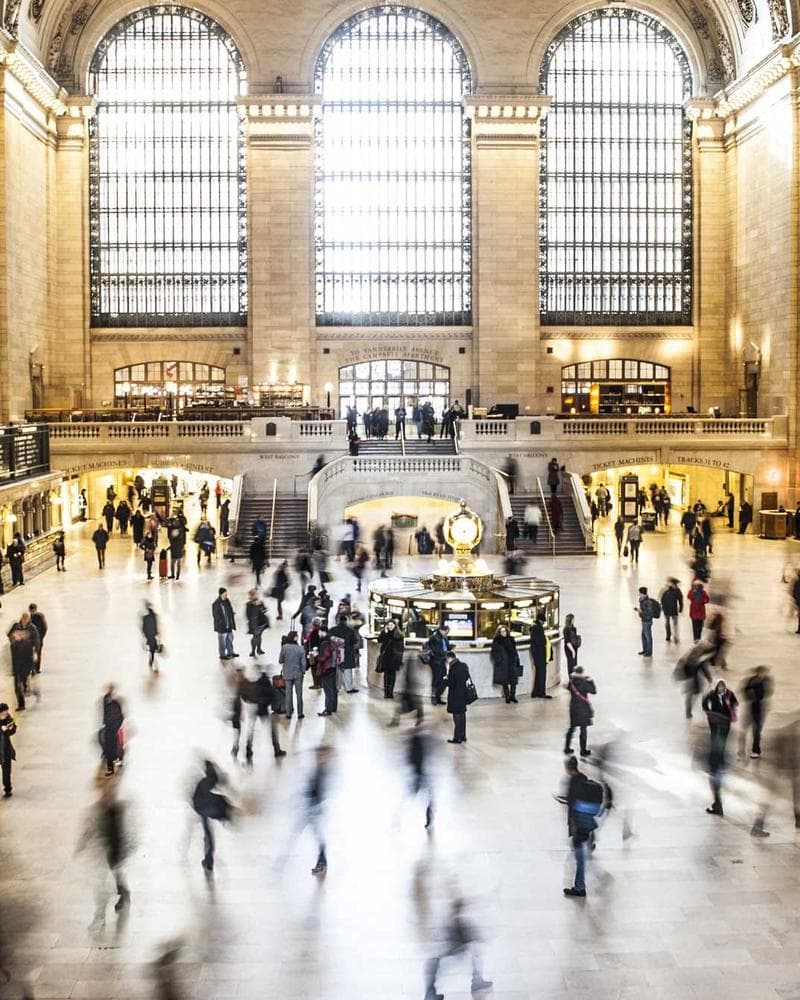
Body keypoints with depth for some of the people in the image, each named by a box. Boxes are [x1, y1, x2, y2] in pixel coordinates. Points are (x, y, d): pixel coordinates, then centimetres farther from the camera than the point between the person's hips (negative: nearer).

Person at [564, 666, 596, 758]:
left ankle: (567, 748, 22)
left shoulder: (571, 682, -4)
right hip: (583, 708, -5)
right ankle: (583, 750, 10)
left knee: (572, 728, 17)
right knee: (583, 730, 4)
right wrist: (591, 681, -3)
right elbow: (594, 691, -12)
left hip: (573, 708, 5)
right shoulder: (584, 683, -19)